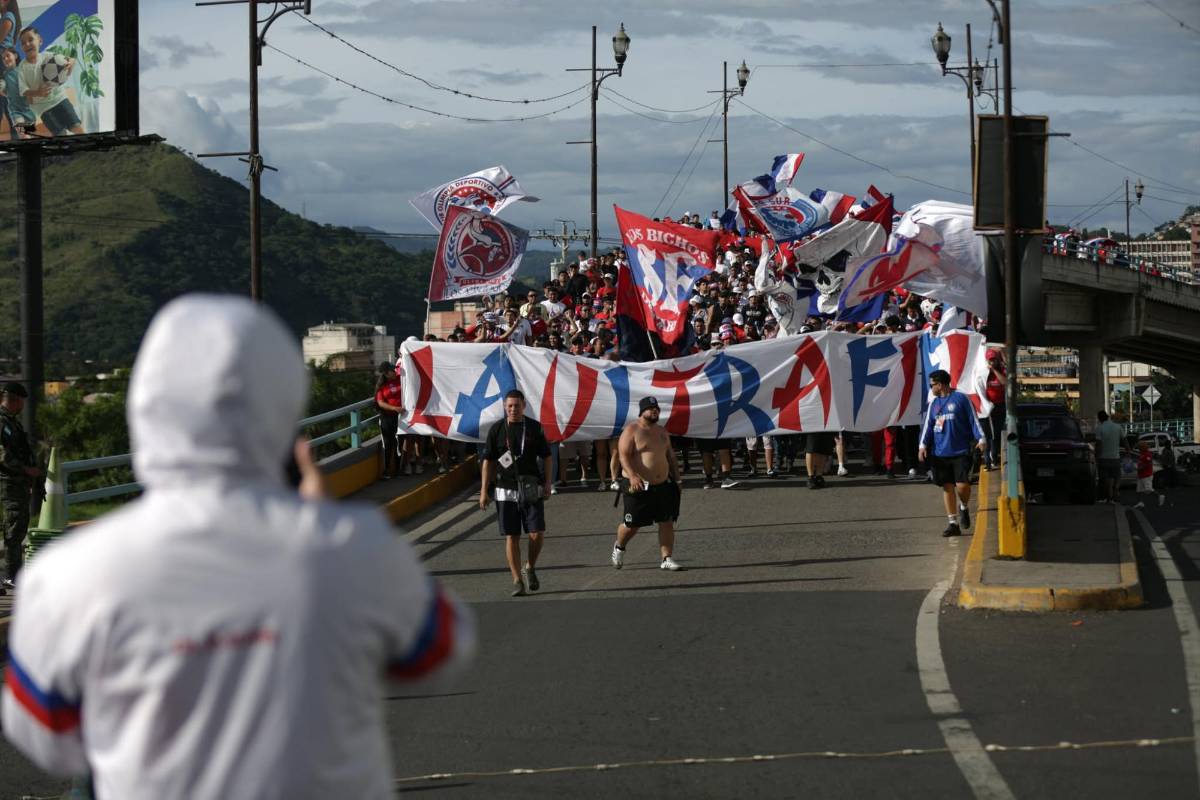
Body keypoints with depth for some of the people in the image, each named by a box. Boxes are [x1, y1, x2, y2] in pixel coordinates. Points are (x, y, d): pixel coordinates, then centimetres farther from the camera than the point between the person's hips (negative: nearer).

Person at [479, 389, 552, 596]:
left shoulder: (535, 428, 2)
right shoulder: (497, 430, 1)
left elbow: (546, 457, 10)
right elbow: (488, 461, 4)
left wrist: (547, 483, 1)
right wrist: (484, 490, 0)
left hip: (531, 491, 0)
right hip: (506, 491, 0)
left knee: (537, 534, -8)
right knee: (511, 537, 0)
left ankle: (530, 568, 18)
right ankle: (517, 580, 6)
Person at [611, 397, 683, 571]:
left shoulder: (662, 433, 15)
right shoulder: (632, 430, -7)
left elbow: (671, 457, 23)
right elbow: (624, 455, -16)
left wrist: (676, 480, 17)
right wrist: (632, 476, -29)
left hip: (663, 485, 6)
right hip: (640, 486, -6)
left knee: (667, 522, -1)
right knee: (632, 524, 2)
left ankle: (666, 559, 2)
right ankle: (619, 547, 31)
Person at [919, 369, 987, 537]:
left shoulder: (960, 398, -2)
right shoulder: (934, 403, 13)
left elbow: (973, 420, -1)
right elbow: (928, 424, 12)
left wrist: (981, 438, -11)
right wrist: (923, 445, -2)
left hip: (960, 452, -5)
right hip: (940, 453, 5)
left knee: (962, 485, -13)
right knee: (947, 487, 4)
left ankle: (964, 508, 18)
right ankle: (953, 523, 9)